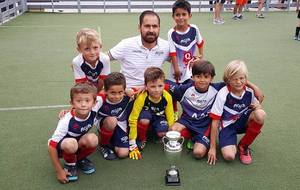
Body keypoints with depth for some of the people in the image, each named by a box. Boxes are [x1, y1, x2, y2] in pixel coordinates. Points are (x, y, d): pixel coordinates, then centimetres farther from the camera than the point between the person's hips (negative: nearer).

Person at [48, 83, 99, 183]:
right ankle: (70, 165, -5)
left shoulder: (93, 115, -22)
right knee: (71, 143, -38)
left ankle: (80, 159, 2)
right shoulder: (66, 121, -30)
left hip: (79, 145, 4)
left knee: (92, 139, -28)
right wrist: (59, 171, -22)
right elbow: (52, 146, -25)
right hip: (61, 148, -4)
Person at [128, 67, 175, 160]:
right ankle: (141, 140, -10)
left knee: (162, 132, -29)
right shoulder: (141, 98, -31)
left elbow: (170, 118, -11)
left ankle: (152, 133, 8)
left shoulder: (167, 97, -23)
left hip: (159, 118, 2)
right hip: (145, 118, -2)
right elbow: (132, 120, -28)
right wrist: (132, 146, -28)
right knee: (145, 116, -36)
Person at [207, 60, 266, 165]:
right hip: (227, 125, -4)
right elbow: (215, 121, -16)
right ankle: (233, 144, 11)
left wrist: (258, 106, -16)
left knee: (260, 114, -27)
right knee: (229, 156, -29)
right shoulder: (223, 94, -19)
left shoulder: (249, 92, -8)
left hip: (243, 122, 4)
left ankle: (243, 146, -6)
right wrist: (212, 148, -15)